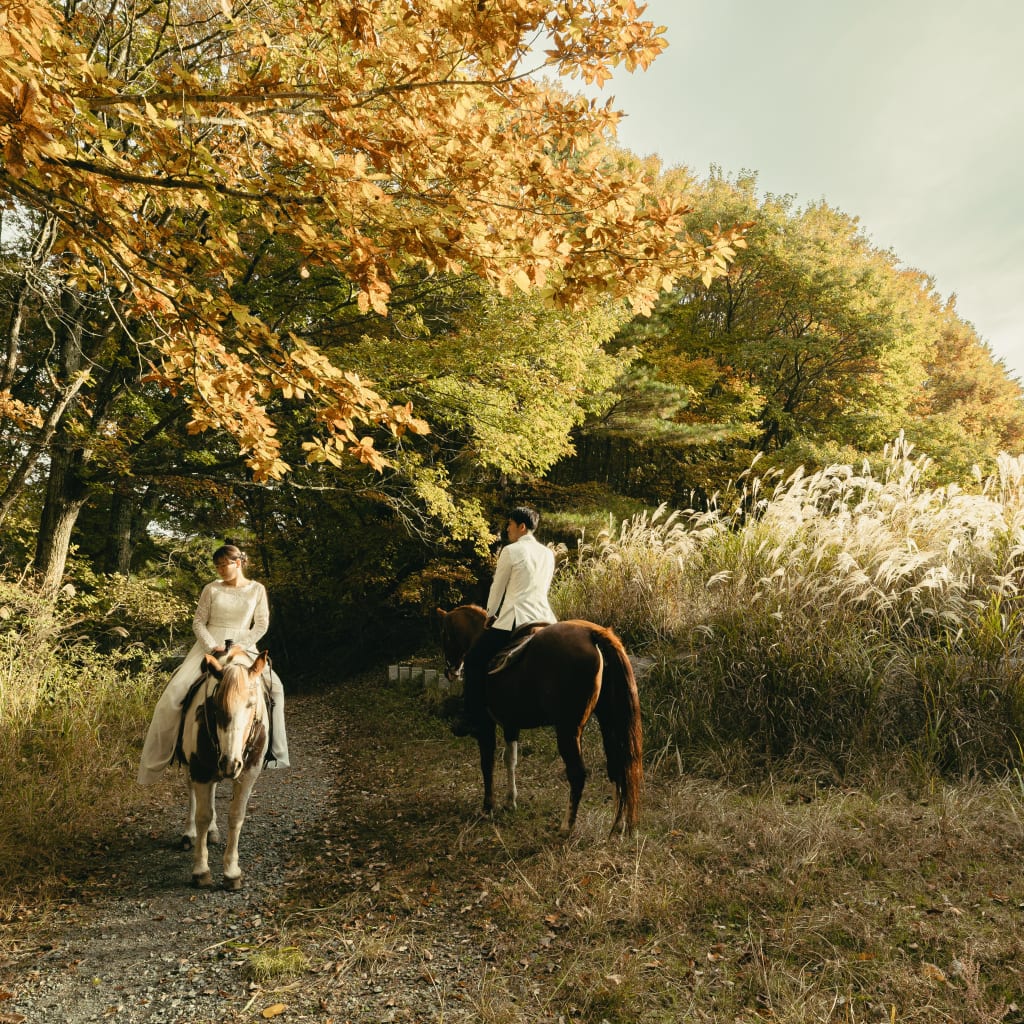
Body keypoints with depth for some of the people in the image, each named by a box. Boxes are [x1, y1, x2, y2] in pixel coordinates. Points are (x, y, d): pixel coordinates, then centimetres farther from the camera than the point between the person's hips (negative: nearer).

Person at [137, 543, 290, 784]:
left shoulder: (257, 589, 4)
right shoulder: (211, 589, 3)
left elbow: (262, 624, 2)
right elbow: (198, 622, 2)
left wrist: (239, 646, -11)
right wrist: (213, 647, -14)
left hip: (243, 646, 0)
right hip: (209, 644, 0)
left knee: (274, 686, -21)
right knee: (175, 690, -19)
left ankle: (274, 749, -6)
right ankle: (156, 759, -7)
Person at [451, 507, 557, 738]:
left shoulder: (511, 551, -4)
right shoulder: (548, 554, 16)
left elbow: (498, 588, 4)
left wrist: (491, 615, 21)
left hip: (515, 620, -7)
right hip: (544, 619, 7)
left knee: (474, 660, 4)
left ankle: (472, 718, 0)